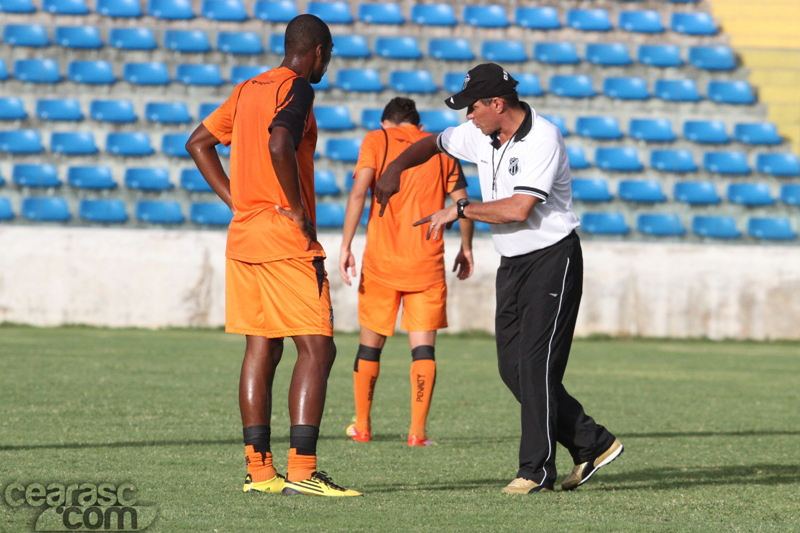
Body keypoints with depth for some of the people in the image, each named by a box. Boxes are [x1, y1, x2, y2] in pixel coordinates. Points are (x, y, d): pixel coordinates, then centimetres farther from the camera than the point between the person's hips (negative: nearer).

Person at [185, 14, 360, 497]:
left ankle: (258, 468, 9)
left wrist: (236, 201, 15)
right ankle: (301, 470, -17)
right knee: (317, 348, -8)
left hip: (243, 237, 9)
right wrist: (299, 211, -17)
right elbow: (279, 145, -27)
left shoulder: (248, 90, 16)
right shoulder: (296, 88, -10)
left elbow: (199, 142, 22)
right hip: (286, 241, -9)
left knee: (262, 349, 10)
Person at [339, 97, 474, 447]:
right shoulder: (441, 149, 10)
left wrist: (345, 246, -10)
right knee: (423, 346, 1)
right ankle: (417, 431, -8)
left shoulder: (376, 140, 4)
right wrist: (466, 248, 19)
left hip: (381, 260, 0)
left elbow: (358, 192, -8)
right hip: (427, 261, 0)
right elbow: (462, 202, 6)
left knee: (370, 343, 13)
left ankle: (361, 426, 21)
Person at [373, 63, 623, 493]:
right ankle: (592, 445, 13)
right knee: (513, 368, 5)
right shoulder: (480, 136, 5)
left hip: (552, 260, -8)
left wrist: (458, 211, -17)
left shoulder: (543, 139, -18)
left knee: (536, 366, -12)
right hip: (511, 264, 8)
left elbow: (519, 209, -26)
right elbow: (433, 144, 24)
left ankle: (536, 471, -7)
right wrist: (395, 169, 7)